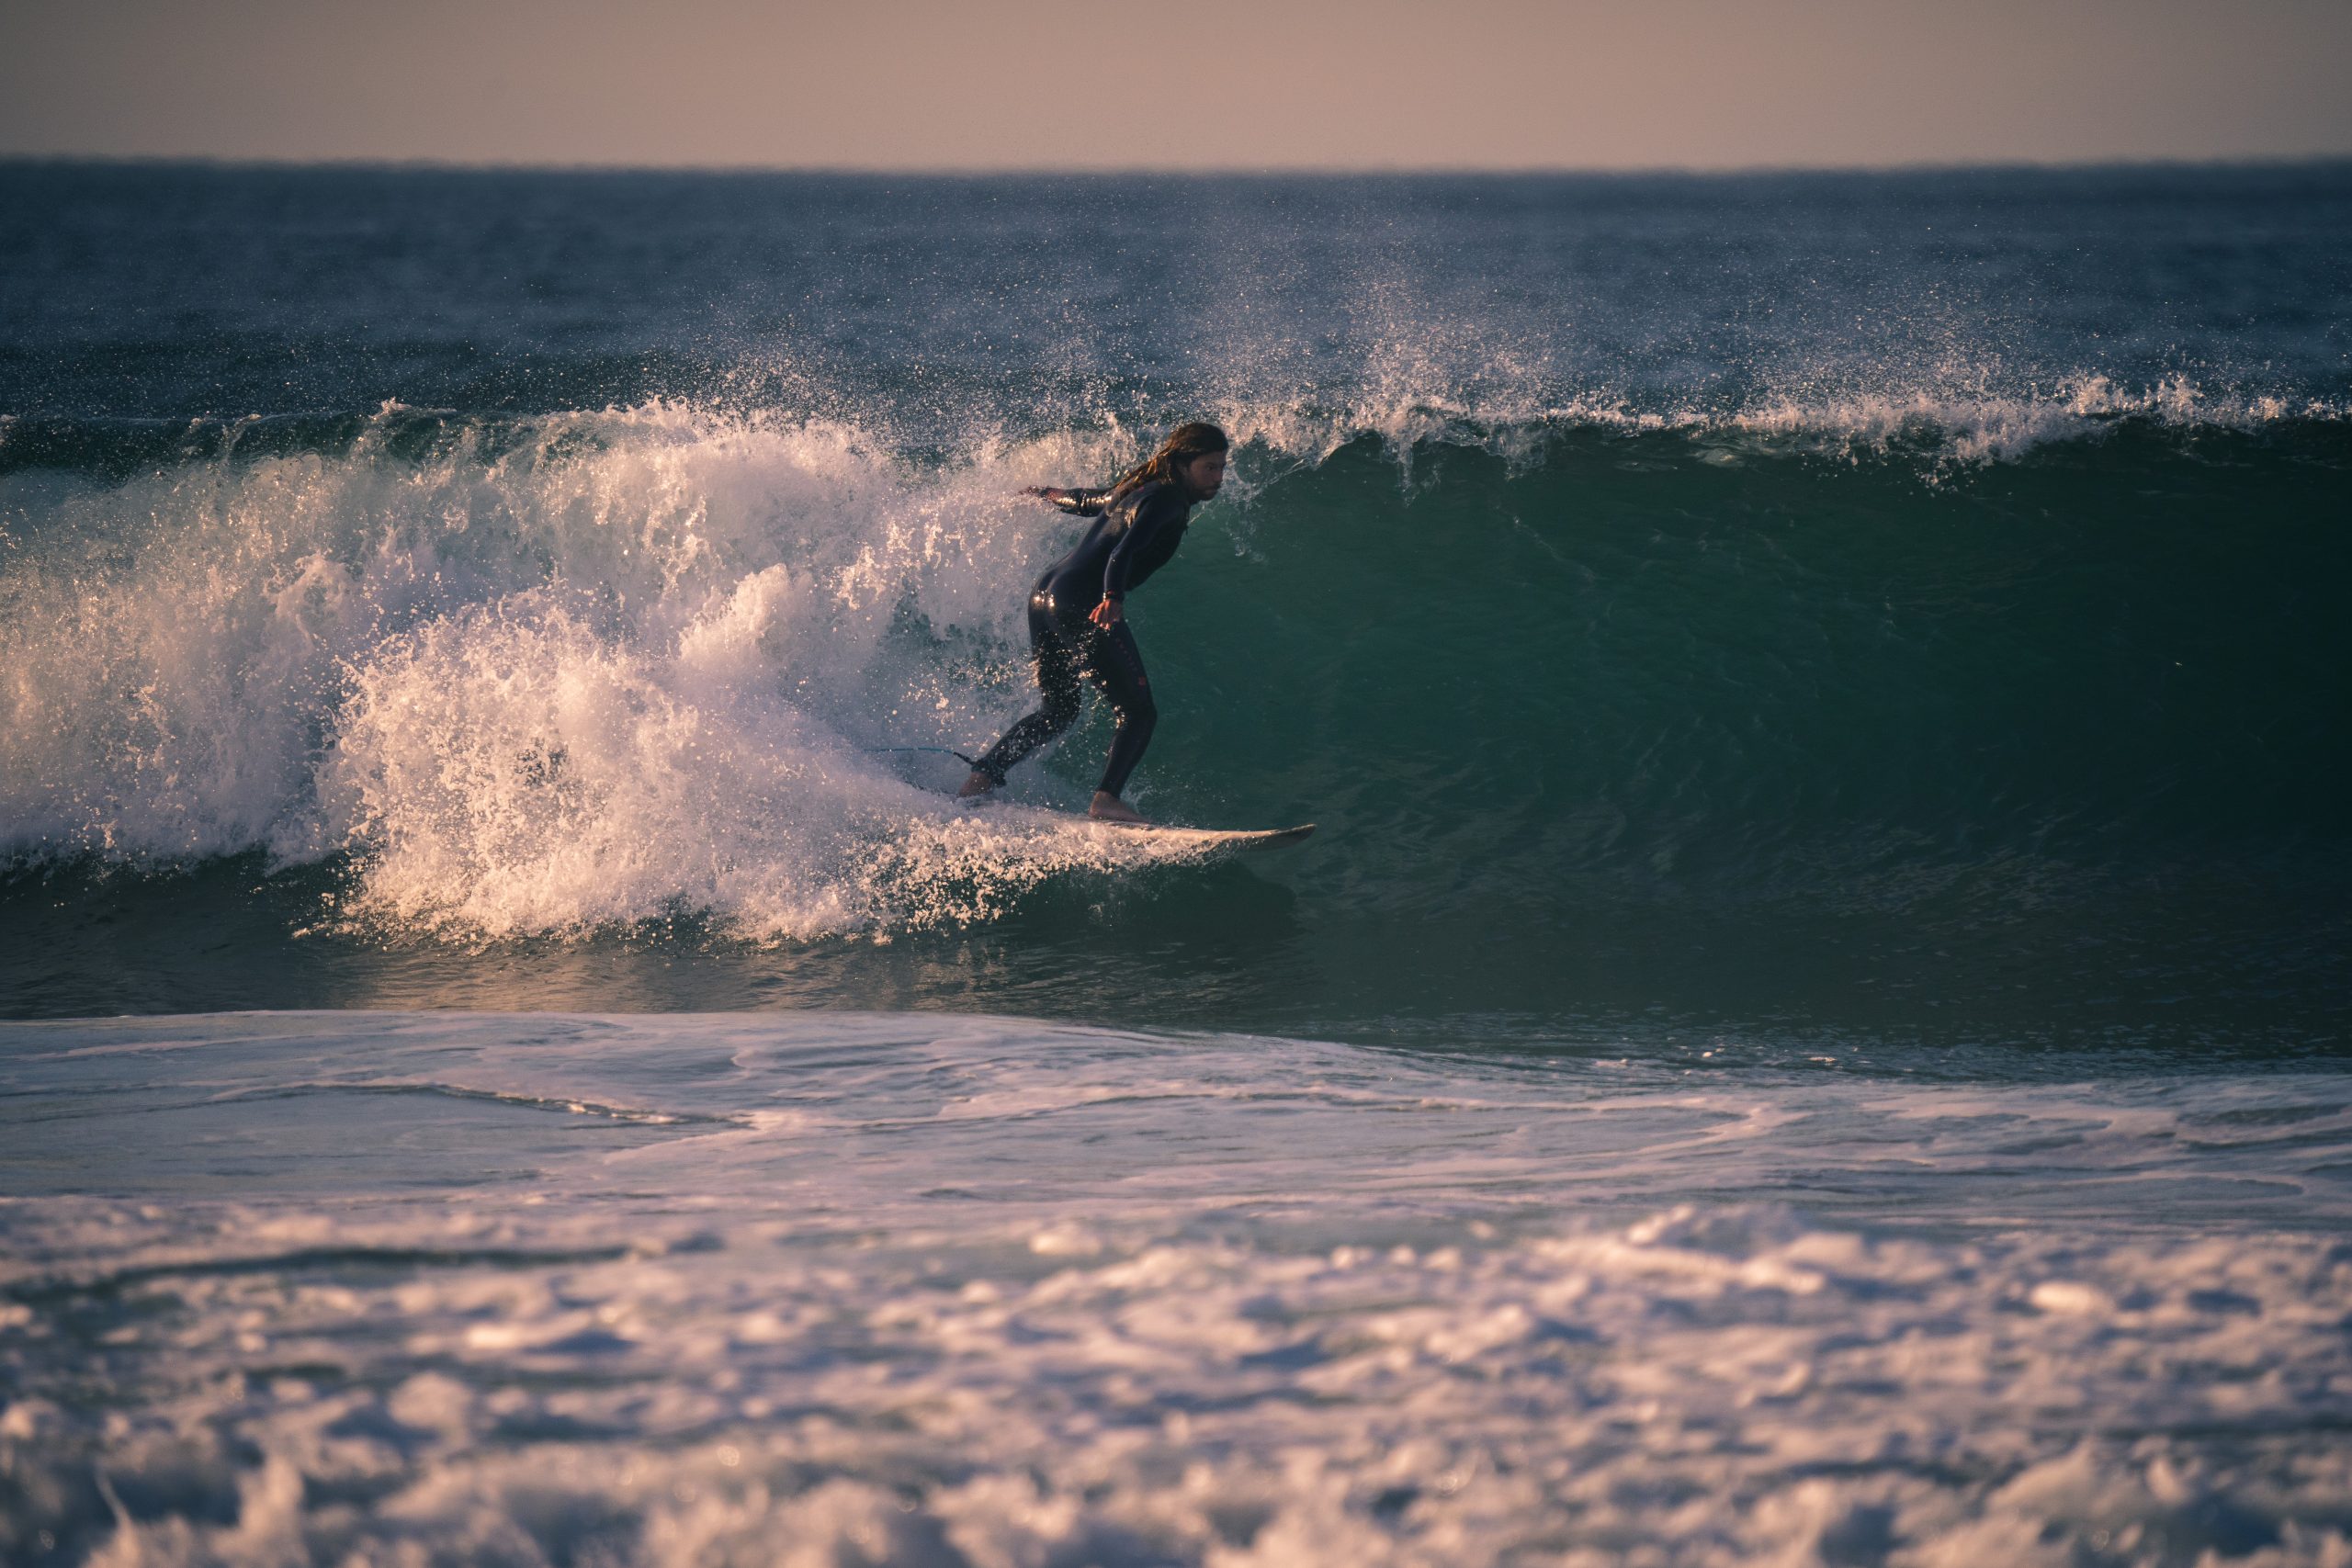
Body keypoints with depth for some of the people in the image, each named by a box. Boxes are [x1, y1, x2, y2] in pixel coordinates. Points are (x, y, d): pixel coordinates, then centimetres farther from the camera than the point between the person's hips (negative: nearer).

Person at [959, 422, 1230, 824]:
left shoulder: (1134, 490, 19)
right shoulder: (1166, 500, -9)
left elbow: (1083, 500, 37)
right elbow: (1123, 551, -26)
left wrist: (1045, 494, 59)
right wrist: (1112, 599, -42)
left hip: (1045, 596, 10)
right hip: (1081, 605, -10)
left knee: (1059, 712, 23)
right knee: (1138, 712, -9)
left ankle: (980, 779, 19)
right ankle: (1106, 799, -25)